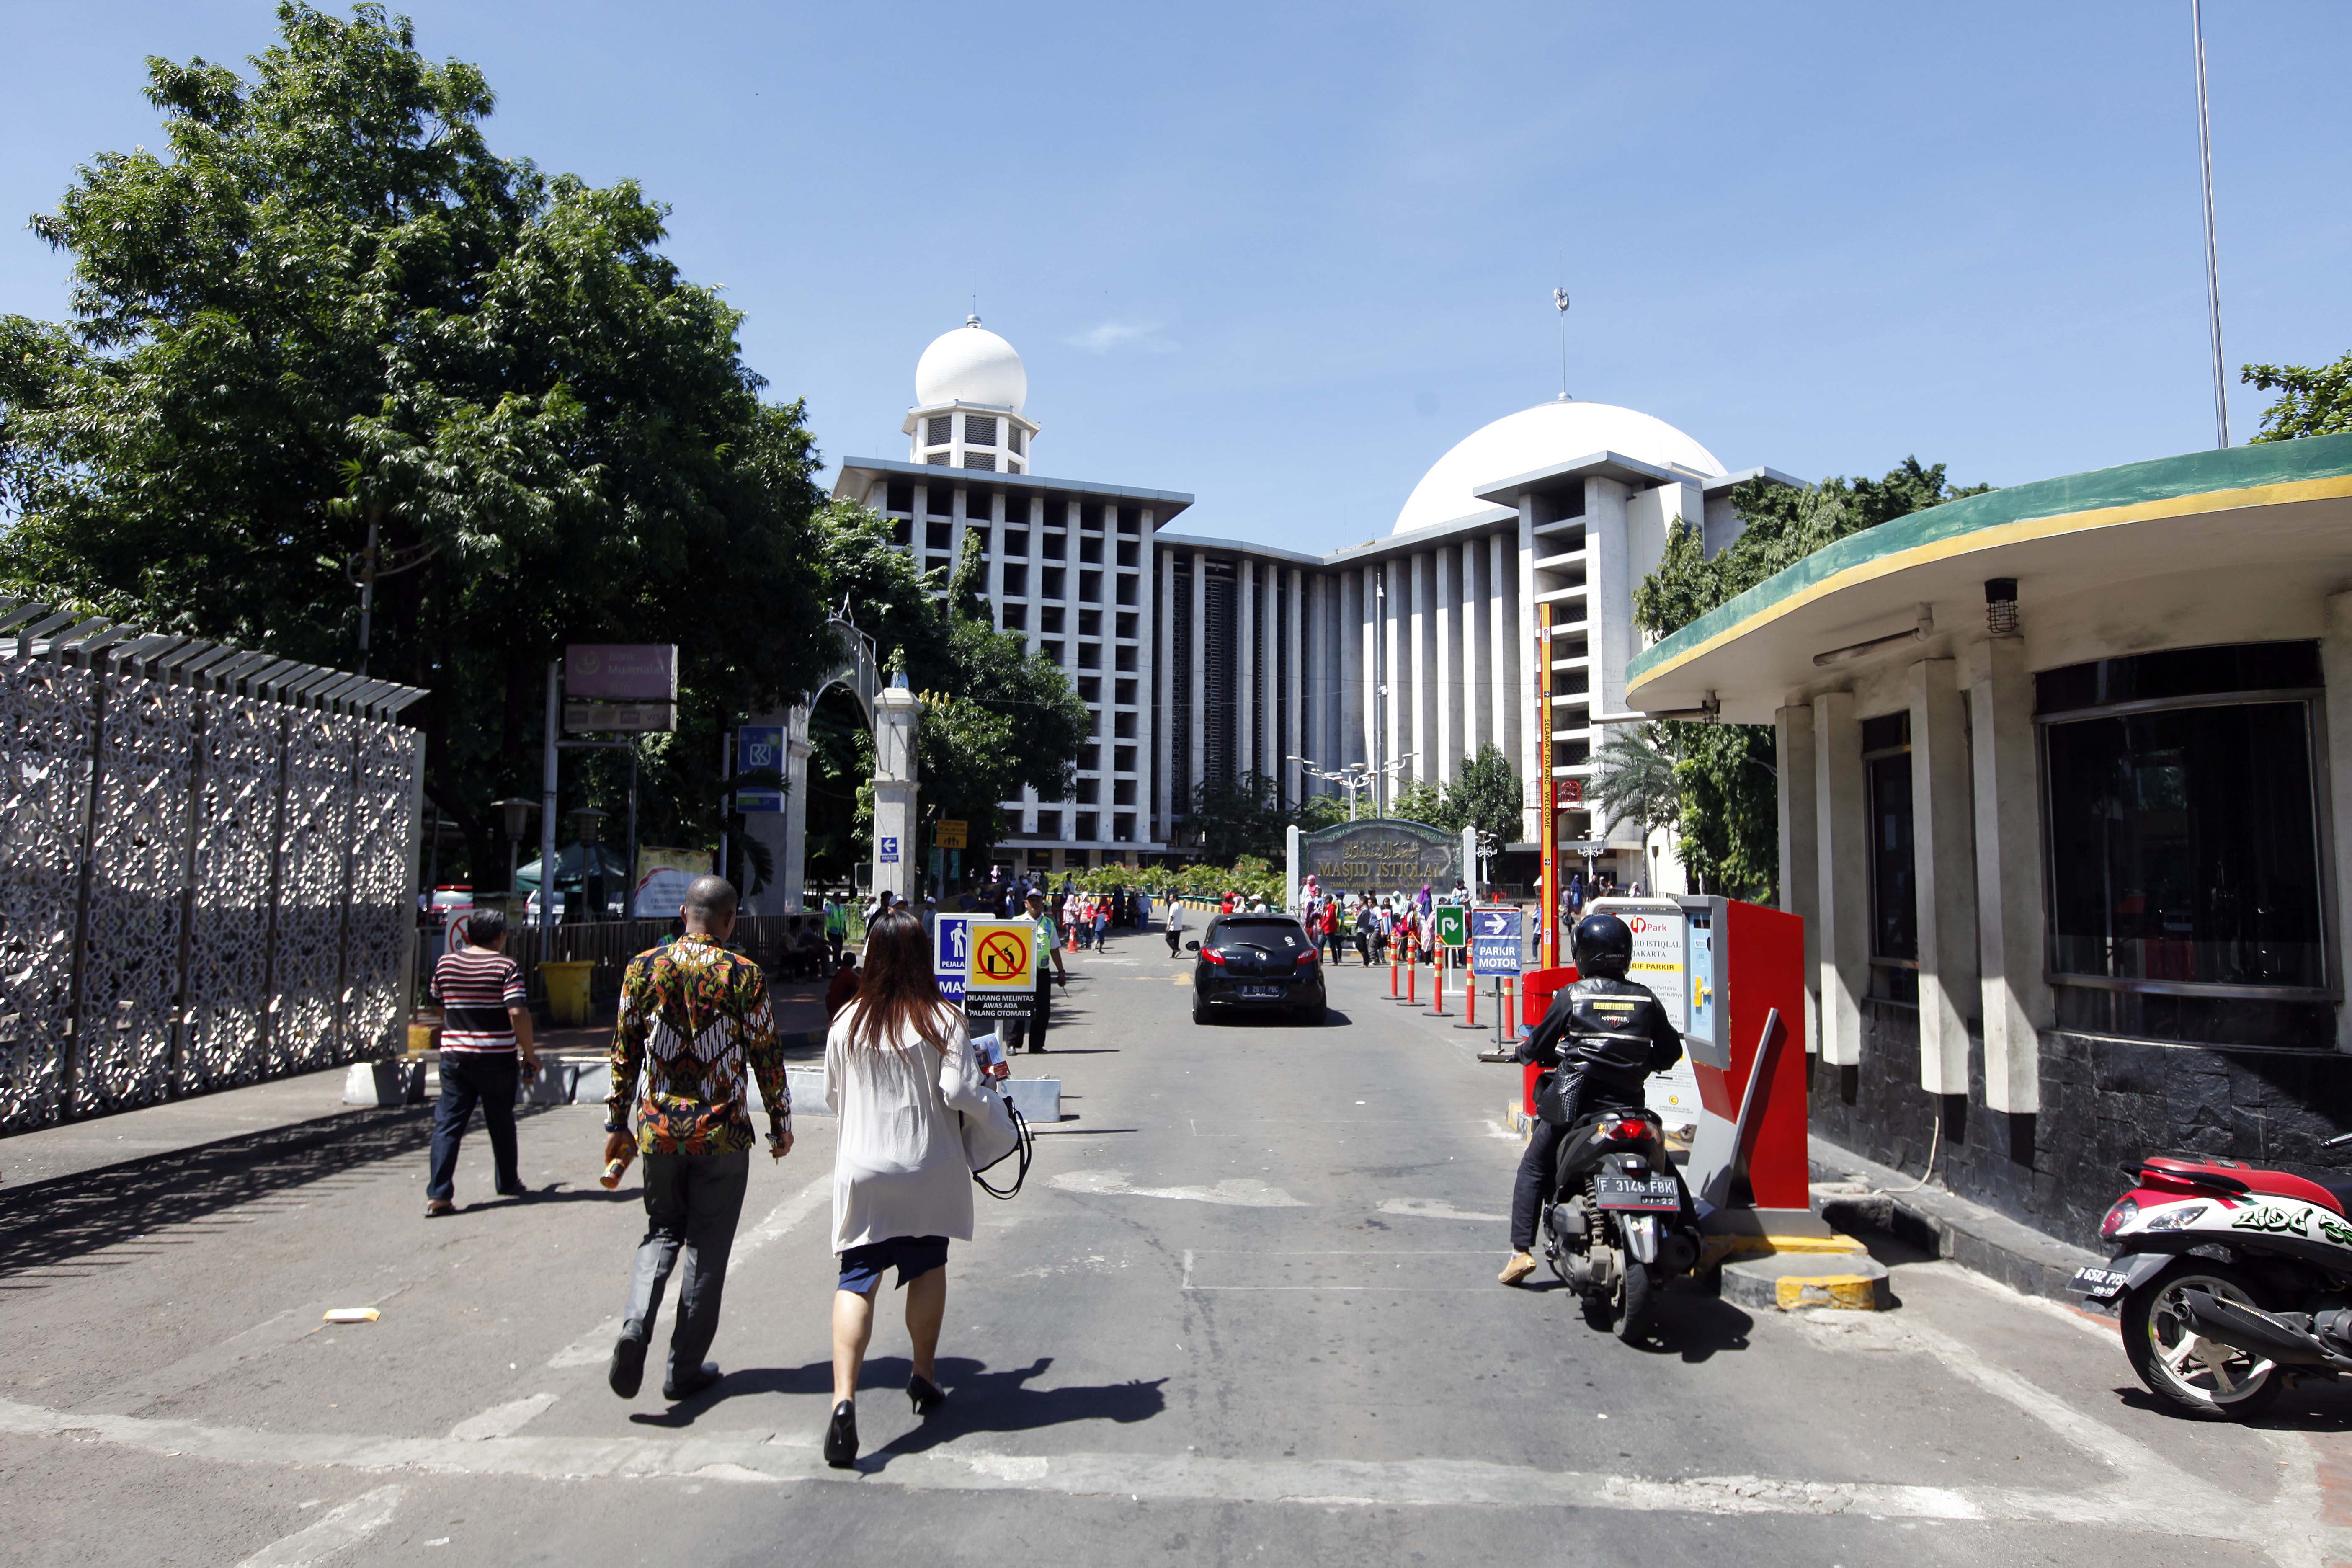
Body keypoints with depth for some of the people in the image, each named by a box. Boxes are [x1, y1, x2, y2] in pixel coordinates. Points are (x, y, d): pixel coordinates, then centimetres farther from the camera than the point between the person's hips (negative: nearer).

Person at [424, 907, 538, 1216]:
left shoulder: (445, 963, 5)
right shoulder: (507, 967, -10)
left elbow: (440, 1006, 18)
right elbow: (518, 1013, -18)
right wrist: (529, 1054, -9)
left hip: (454, 1055, 3)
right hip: (497, 1058, -3)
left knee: (448, 1123, 3)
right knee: (501, 1124, 13)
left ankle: (438, 1194, -6)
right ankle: (507, 1183, 28)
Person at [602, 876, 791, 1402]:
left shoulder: (642, 969, 0)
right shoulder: (744, 976, -9)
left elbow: (624, 1052, 5)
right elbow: (767, 1058, -4)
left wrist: (617, 1124, 14)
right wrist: (781, 1124, 8)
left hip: (658, 1131, 3)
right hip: (722, 1135, -3)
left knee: (662, 1232, 19)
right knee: (707, 1249, 9)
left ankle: (635, 1324, -5)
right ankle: (685, 1370, 16)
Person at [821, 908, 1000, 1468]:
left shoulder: (847, 1022, -2)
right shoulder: (942, 1021, -11)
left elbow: (833, 1096, 8)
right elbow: (961, 1093, -17)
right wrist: (987, 1088, 4)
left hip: (862, 1170, 1)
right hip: (928, 1172, -1)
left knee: (857, 1280, 0)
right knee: (928, 1267, 20)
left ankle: (844, 1397, -16)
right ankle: (924, 1377, 32)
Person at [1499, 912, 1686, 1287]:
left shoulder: (1572, 996, -7)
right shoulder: (1646, 999, 1)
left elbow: (1539, 1045, 0)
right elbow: (1671, 1051, 9)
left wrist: (1523, 1051, 22)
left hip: (1572, 1103, -2)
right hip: (1628, 1104, 3)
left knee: (1533, 1169, 13)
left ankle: (1522, 1250, 4)